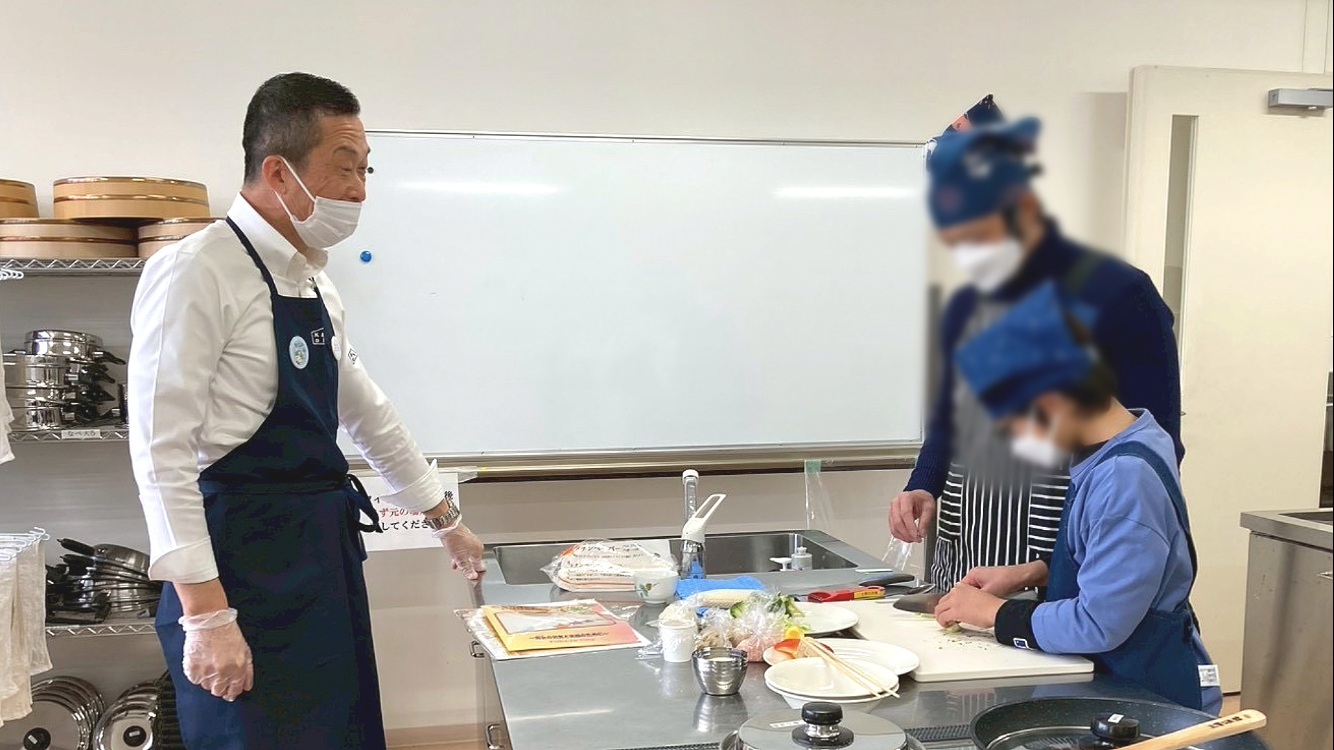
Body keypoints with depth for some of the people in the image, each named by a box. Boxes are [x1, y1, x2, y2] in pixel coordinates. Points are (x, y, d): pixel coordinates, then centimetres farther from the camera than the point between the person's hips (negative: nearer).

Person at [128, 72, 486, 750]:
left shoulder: (314, 283, 12)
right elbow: (162, 450, -17)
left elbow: (366, 412, 23)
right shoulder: (197, 273, -13)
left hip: (327, 557, 8)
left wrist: (444, 518, 29)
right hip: (243, 568, -8)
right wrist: (205, 614, -21)